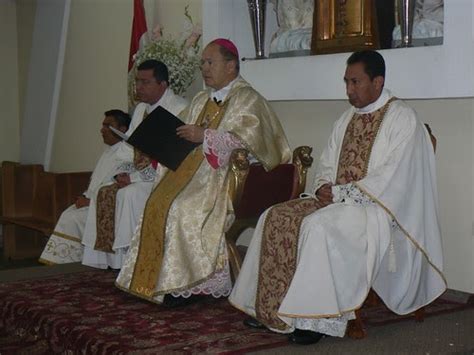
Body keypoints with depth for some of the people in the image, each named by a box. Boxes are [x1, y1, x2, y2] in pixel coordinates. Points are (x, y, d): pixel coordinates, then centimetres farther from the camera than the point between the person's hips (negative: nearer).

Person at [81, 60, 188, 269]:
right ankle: (110, 257, -6)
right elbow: (129, 146, 17)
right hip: (139, 174, 9)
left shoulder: (179, 109, -13)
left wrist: (136, 177, -19)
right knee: (104, 193, -8)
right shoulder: (141, 109, 16)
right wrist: (126, 172, -4)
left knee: (130, 193, -28)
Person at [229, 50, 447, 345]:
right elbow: (328, 163, 21)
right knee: (276, 218, -9)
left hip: (379, 207, -8)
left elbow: (391, 178, -17)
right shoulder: (348, 118, 17)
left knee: (319, 225, -34)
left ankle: (318, 319, -26)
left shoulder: (401, 118, -8)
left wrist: (341, 193, -17)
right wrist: (324, 187, -2)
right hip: (337, 200, 8)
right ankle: (269, 307, -6)